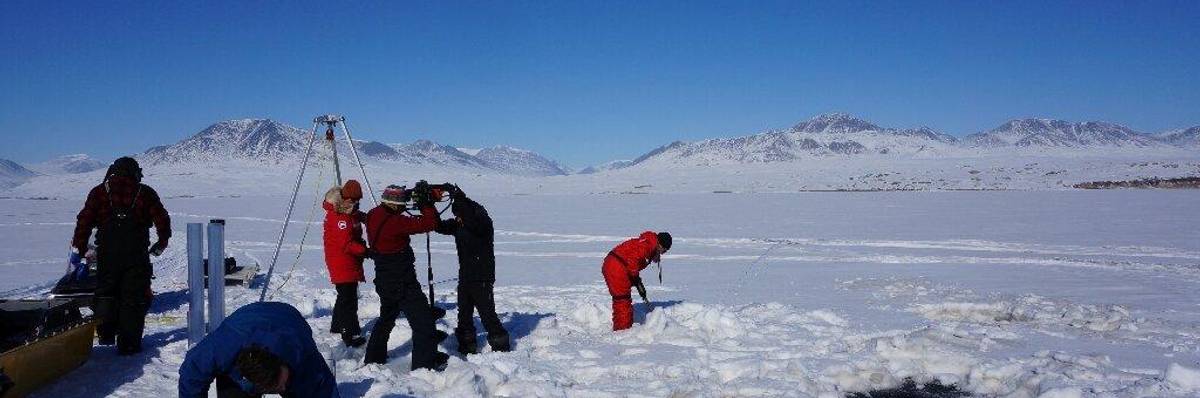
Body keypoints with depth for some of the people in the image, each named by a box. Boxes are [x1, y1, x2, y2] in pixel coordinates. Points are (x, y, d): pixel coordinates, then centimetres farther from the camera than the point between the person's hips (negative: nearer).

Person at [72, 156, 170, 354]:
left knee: (105, 293, 22)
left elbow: (84, 220, 1)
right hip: (137, 254, -1)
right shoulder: (145, 193, 5)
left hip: (107, 254, 1)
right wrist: (162, 242, 17)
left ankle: (106, 333, 22)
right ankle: (128, 343, 2)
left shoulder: (100, 191, 8)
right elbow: (162, 219, 2)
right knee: (133, 297, 4)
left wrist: (79, 247, 6)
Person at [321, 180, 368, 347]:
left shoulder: (349, 212, 8)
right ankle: (351, 334, -5)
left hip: (349, 261, 10)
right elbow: (347, 243, -28)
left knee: (346, 295, 22)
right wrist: (365, 251, -32)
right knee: (348, 297, -8)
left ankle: (338, 325, 36)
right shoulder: (339, 216, -22)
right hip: (341, 262, -10)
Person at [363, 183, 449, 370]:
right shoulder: (395, 221, -26)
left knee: (387, 317, 27)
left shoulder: (374, 216, -1)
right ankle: (426, 362, 2)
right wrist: (426, 202, -13)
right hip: (402, 283, -9)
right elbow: (429, 223, -25)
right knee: (422, 319, -1)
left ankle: (374, 358, 37)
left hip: (384, 281, 9)